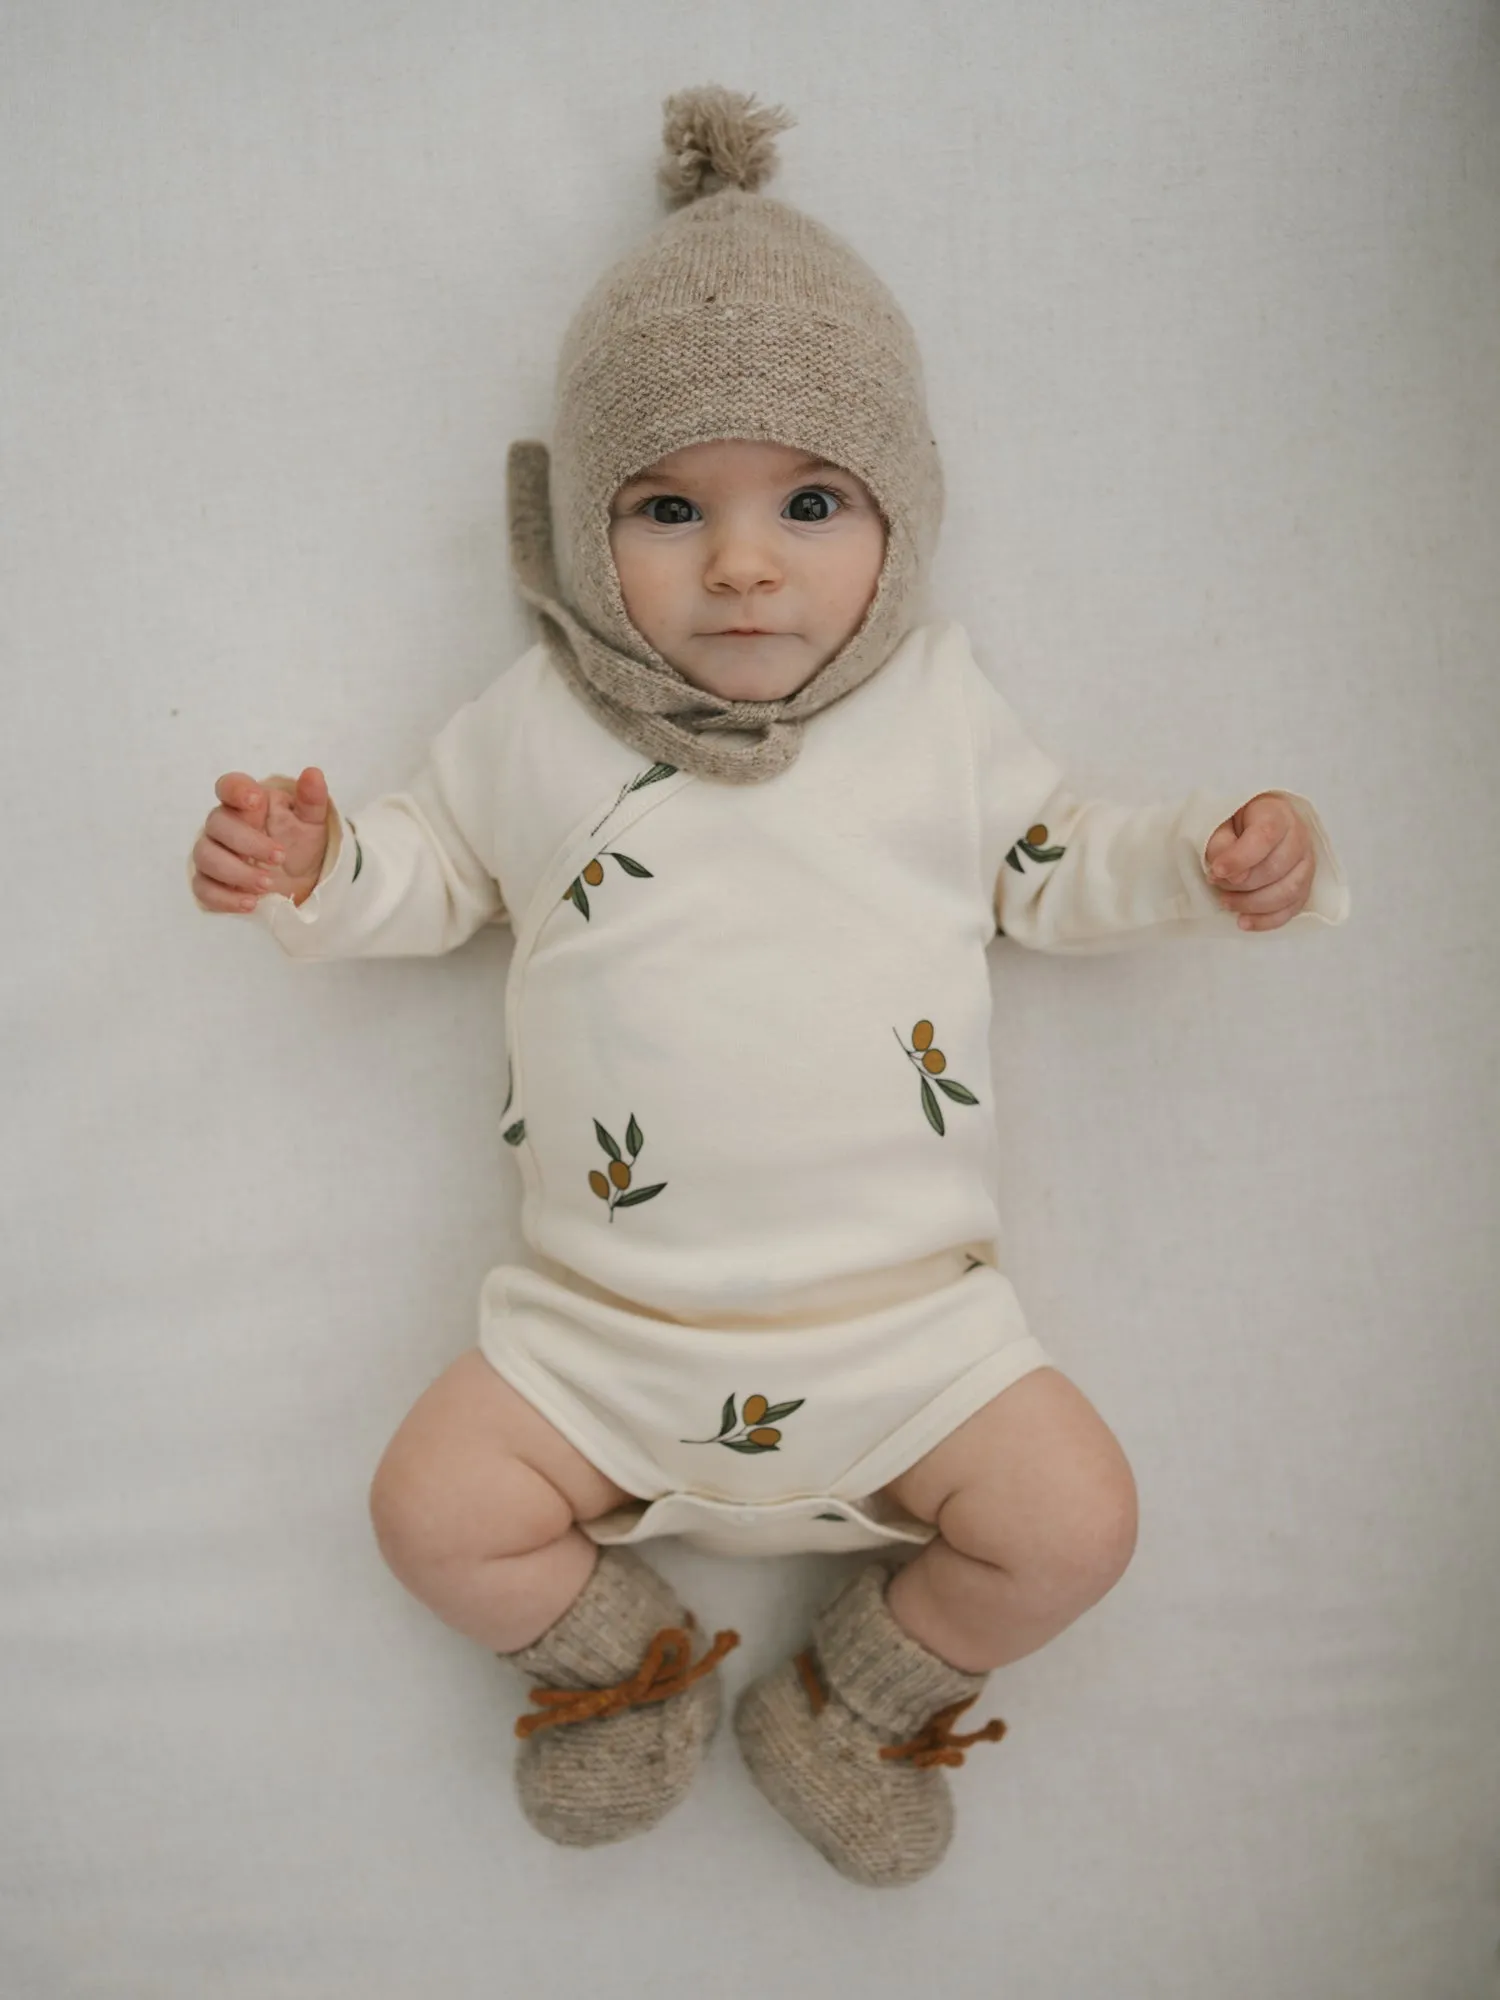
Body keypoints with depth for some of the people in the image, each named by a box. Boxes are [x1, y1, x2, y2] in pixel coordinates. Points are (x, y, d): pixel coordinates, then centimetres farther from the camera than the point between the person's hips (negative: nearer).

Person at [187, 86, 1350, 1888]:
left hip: (909, 1312, 1)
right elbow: (434, 871, 14)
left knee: (1075, 1521, -9)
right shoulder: (537, 725, 4)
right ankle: (623, 1662, 24)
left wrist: (1211, 860, -2)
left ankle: (867, 1699, 22)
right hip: (604, 1322, 0)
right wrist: (311, 873, -5)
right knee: (435, 1508, -9)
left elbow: (1050, 869, 13)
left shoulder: (935, 704, 5)